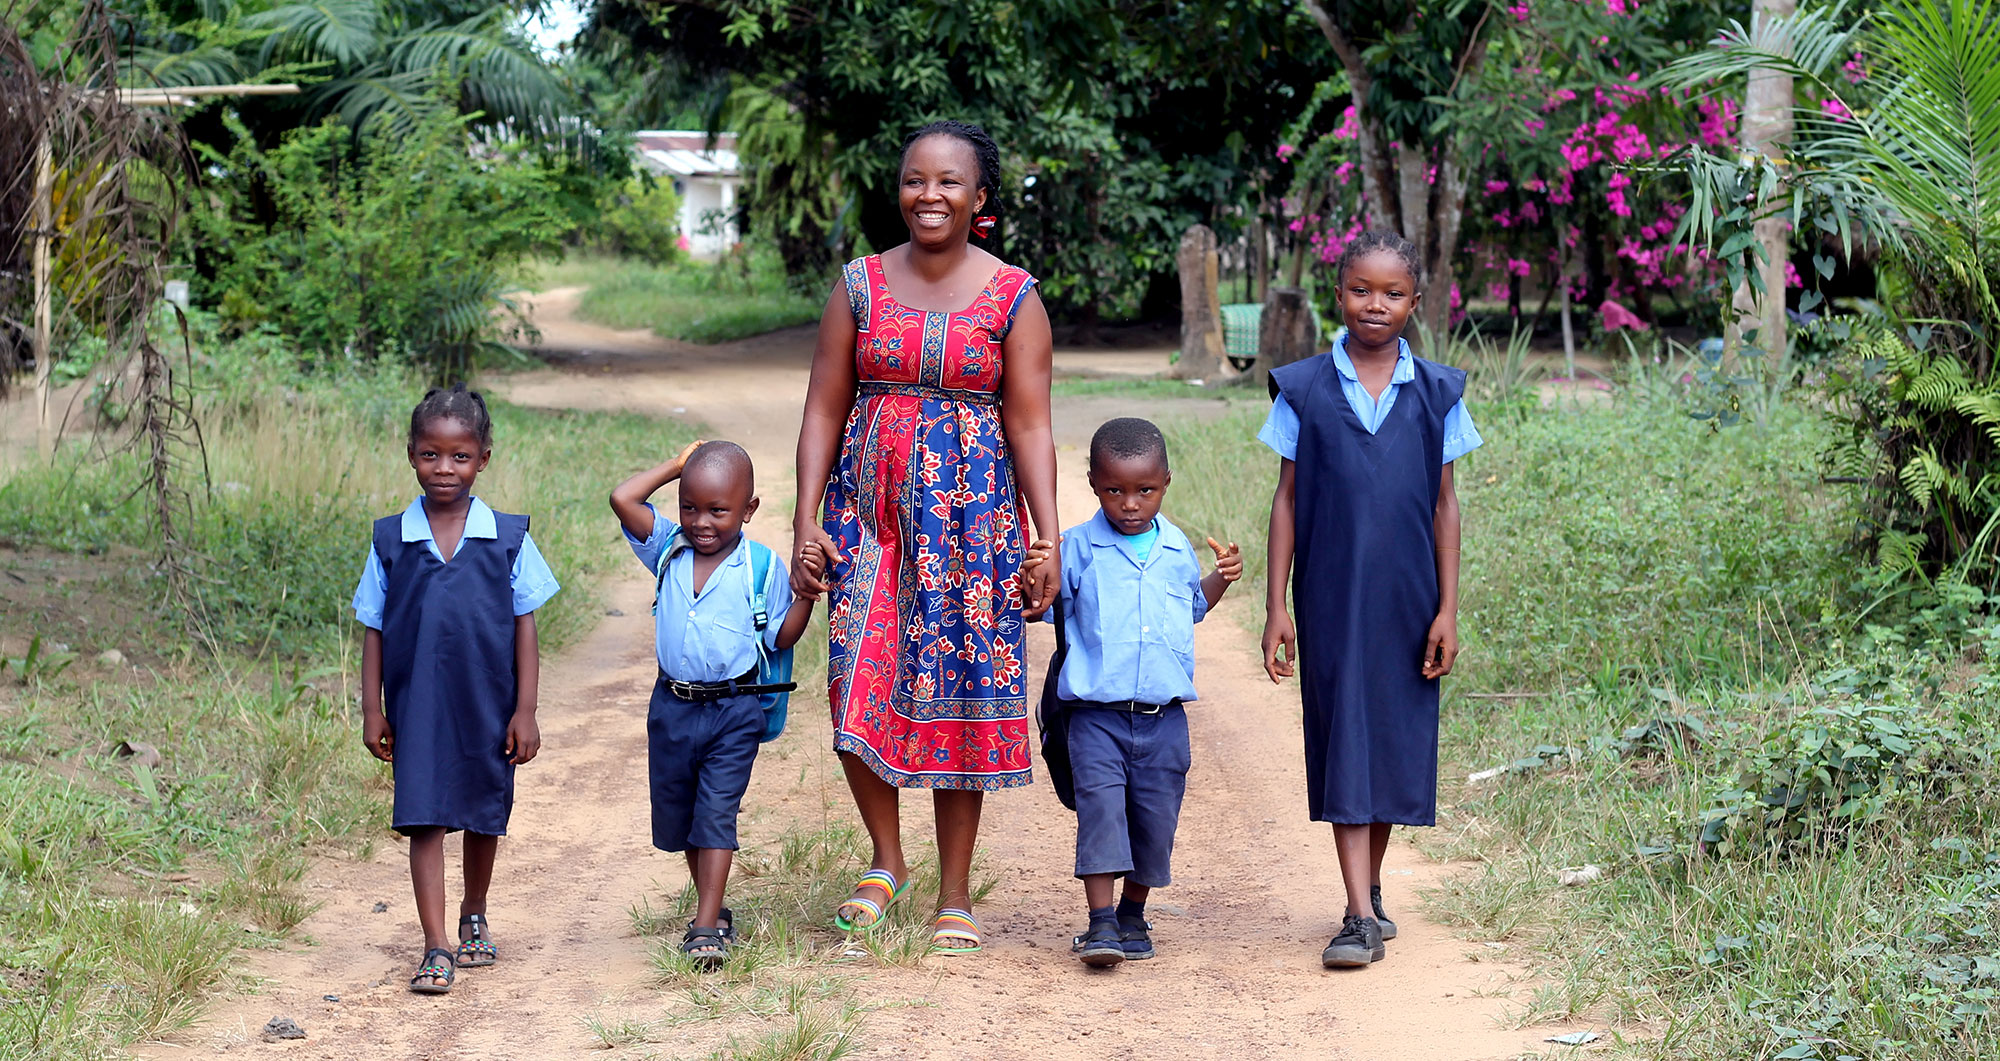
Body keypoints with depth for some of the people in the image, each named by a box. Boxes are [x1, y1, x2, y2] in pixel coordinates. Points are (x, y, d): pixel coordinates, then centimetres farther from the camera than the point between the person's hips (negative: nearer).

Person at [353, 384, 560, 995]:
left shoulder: (508, 539, -3)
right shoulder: (391, 541, -1)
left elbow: (524, 626, 0)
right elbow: (374, 630, 4)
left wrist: (525, 711, -3)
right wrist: (372, 710, 1)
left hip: (488, 703, 1)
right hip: (418, 705, -1)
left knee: (485, 816, 15)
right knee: (424, 820, -7)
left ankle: (474, 917, 39)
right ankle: (435, 949, -6)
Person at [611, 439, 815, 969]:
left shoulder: (762, 566, -5)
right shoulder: (668, 549, 2)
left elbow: (781, 637, 0)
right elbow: (622, 499, -6)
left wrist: (808, 592, -14)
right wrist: (675, 467, 0)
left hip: (734, 711, -4)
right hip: (672, 707, 4)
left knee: (716, 814, -8)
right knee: (675, 815, 14)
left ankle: (706, 928, -9)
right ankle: (713, 908, 31)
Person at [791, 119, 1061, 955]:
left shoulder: (1013, 299, 1)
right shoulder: (860, 286, 5)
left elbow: (1030, 428, -1)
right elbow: (825, 412, 5)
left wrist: (1048, 539, -8)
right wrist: (806, 523, -3)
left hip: (972, 512, -1)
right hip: (870, 509, 1)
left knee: (958, 696, 1)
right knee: (859, 688, -8)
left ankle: (955, 897, 12)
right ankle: (885, 861, 15)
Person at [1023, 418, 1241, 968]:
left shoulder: (1176, 548, 9)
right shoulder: (1079, 547, -2)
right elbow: (1036, 607, 0)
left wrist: (1221, 578, 11)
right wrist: (1033, 575, -19)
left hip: (1163, 715, 3)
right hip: (1096, 713, -3)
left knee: (1155, 818, 7)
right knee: (1100, 806, -14)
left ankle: (1133, 914, 25)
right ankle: (1100, 923, -12)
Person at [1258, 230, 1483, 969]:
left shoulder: (1436, 394, 3)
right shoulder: (1304, 390, 0)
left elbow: (1443, 504, 5)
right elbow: (1287, 499, 2)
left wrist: (1447, 610, 1)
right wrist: (1276, 606, -1)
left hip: (1407, 602, 2)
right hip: (1331, 598, -2)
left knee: (1396, 744, 8)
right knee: (1343, 744, -4)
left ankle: (1370, 889, 26)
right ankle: (1361, 917, -7)